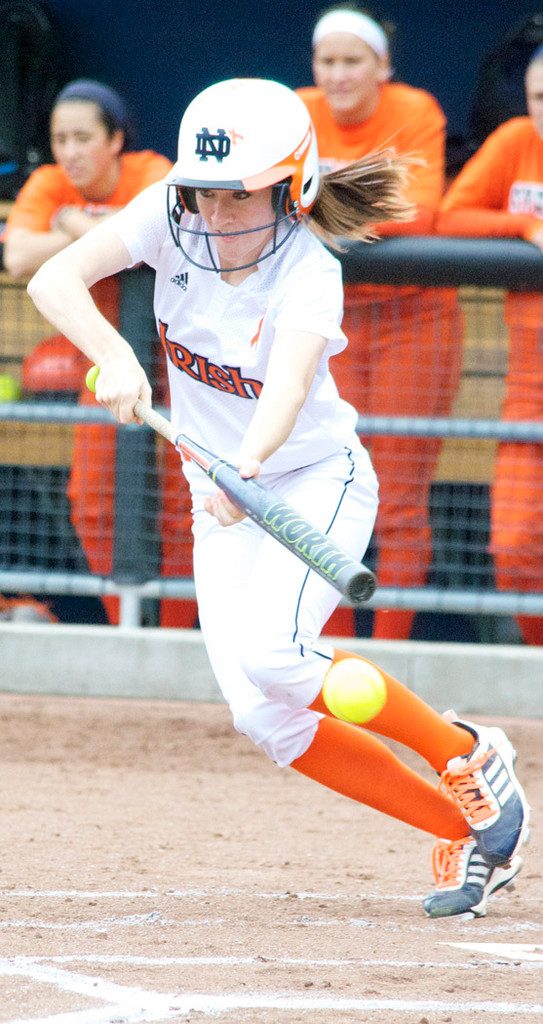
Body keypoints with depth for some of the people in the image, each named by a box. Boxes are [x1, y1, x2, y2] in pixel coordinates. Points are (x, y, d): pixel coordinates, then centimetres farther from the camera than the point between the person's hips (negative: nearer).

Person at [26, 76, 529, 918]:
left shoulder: (309, 274, -26)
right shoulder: (172, 217, -14)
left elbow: (289, 386, -44)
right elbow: (53, 280, -24)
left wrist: (246, 466, -63)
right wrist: (115, 358, -42)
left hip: (317, 479, -5)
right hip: (224, 500, 5)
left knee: (271, 654, -29)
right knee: (265, 718, -8)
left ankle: (470, 758, -8)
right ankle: (464, 830, 7)